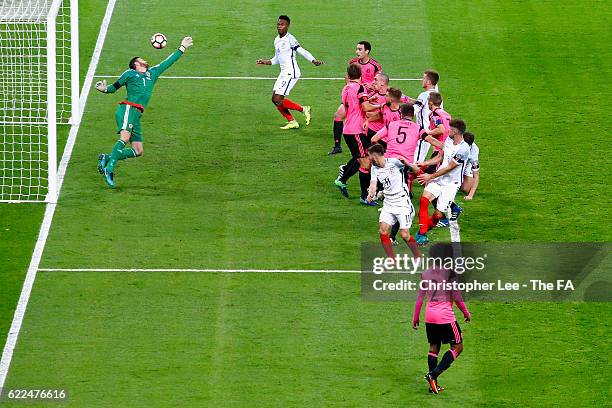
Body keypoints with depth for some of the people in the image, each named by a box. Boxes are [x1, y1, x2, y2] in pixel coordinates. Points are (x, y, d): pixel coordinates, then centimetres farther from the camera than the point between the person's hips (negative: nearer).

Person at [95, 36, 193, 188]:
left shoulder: (152, 73, 27)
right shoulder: (129, 74, 11)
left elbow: (168, 62, 33)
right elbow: (114, 87, 15)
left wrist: (182, 48, 37)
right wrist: (104, 89, -7)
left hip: (136, 115, 7)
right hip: (127, 109, -7)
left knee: (138, 151, 1)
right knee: (125, 137, -30)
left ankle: (107, 158, 5)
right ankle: (109, 168, -35)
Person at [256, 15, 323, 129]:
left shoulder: (290, 39, -12)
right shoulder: (276, 40, 14)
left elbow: (302, 51, -17)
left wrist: (314, 61, -29)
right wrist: (266, 62, 9)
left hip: (291, 73, -9)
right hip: (283, 73, 9)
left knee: (278, 99, -14)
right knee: (275, 99, 5)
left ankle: (303, 109, 0)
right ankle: (292, 122, 12)